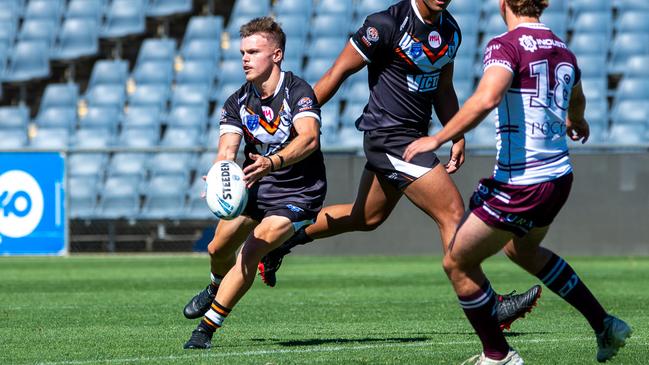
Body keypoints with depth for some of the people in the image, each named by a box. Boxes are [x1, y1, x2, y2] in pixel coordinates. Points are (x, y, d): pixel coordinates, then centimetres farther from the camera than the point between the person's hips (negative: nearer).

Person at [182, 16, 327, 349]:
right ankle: (217, 289, 48)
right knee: (218, 249, 10)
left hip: (298, 193, -6)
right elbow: (227, 150, -15)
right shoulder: (238, 102, -4)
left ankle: (208, 327, -14)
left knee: (251, 252, -21)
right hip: (254, 187, 6)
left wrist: (271, 163, -54)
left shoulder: (297, 91, -21)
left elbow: (309, 138, -38)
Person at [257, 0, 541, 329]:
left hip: (414, 137, 9)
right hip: (390, 138, -9)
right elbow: (338, 73, -12)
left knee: (366, 217, 21)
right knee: (452, 212, -12)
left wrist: (457, 137, 7)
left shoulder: (450, 30, 6)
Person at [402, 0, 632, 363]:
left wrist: (437, 139, -25)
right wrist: (577, 123, 53)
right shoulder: (562, 49, 9)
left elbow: (487, 98, -32)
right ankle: (605, 326, 35)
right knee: (524, 251, 34)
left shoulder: (505, 45, -14)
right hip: (559, 177, 8)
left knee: (458, 263, 10)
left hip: (520, 182, -8)